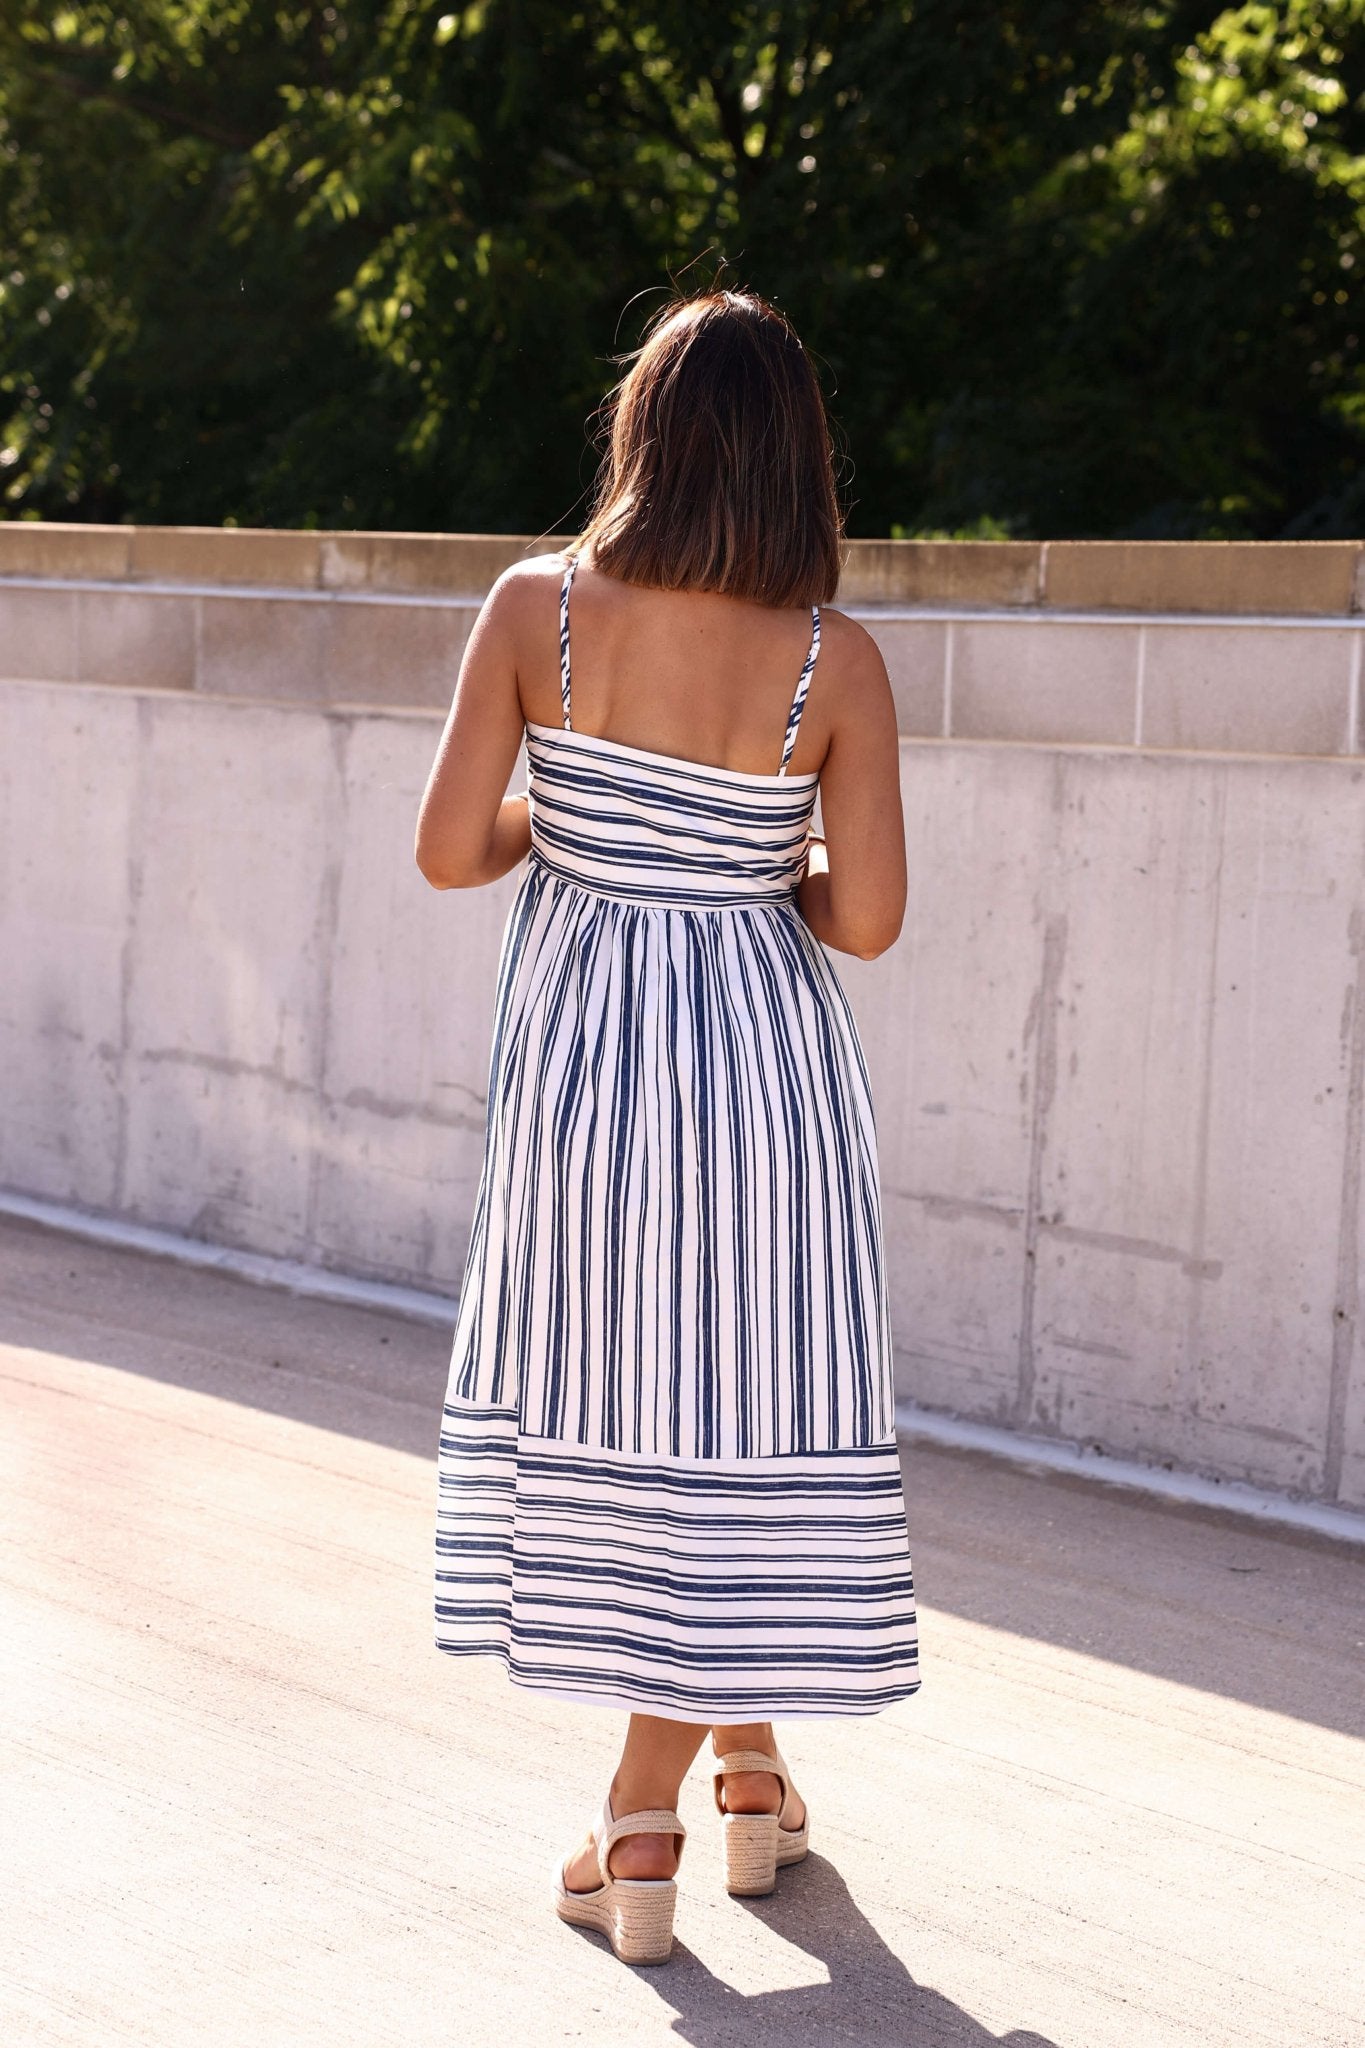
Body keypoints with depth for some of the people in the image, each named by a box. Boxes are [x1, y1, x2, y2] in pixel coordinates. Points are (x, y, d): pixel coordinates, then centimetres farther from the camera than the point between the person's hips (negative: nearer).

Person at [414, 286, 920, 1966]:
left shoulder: (537, 609, -8)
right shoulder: (835, 663, -9)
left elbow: (449, 851, -9)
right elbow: (866, 919, -10)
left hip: (579, 1052, 1)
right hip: (764, 1053, 0)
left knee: (610, 1396, 14)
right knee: (738, 1415, 11)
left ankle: (748, 1768, 21)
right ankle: (647, 1818, 18)